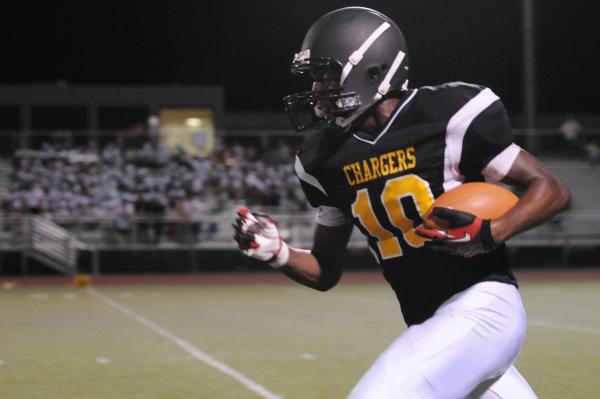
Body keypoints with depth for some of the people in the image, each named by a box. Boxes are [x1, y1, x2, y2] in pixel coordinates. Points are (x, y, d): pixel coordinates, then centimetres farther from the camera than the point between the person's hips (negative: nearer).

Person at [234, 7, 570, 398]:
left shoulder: (447, 117, -12)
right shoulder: (328, 159, 7)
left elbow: (550, 188, -6)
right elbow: (325, 272, 15)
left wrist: (488, 234, -22)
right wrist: (276, 251, -4)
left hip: (479, 307, -7)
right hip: (429, 325, 7)